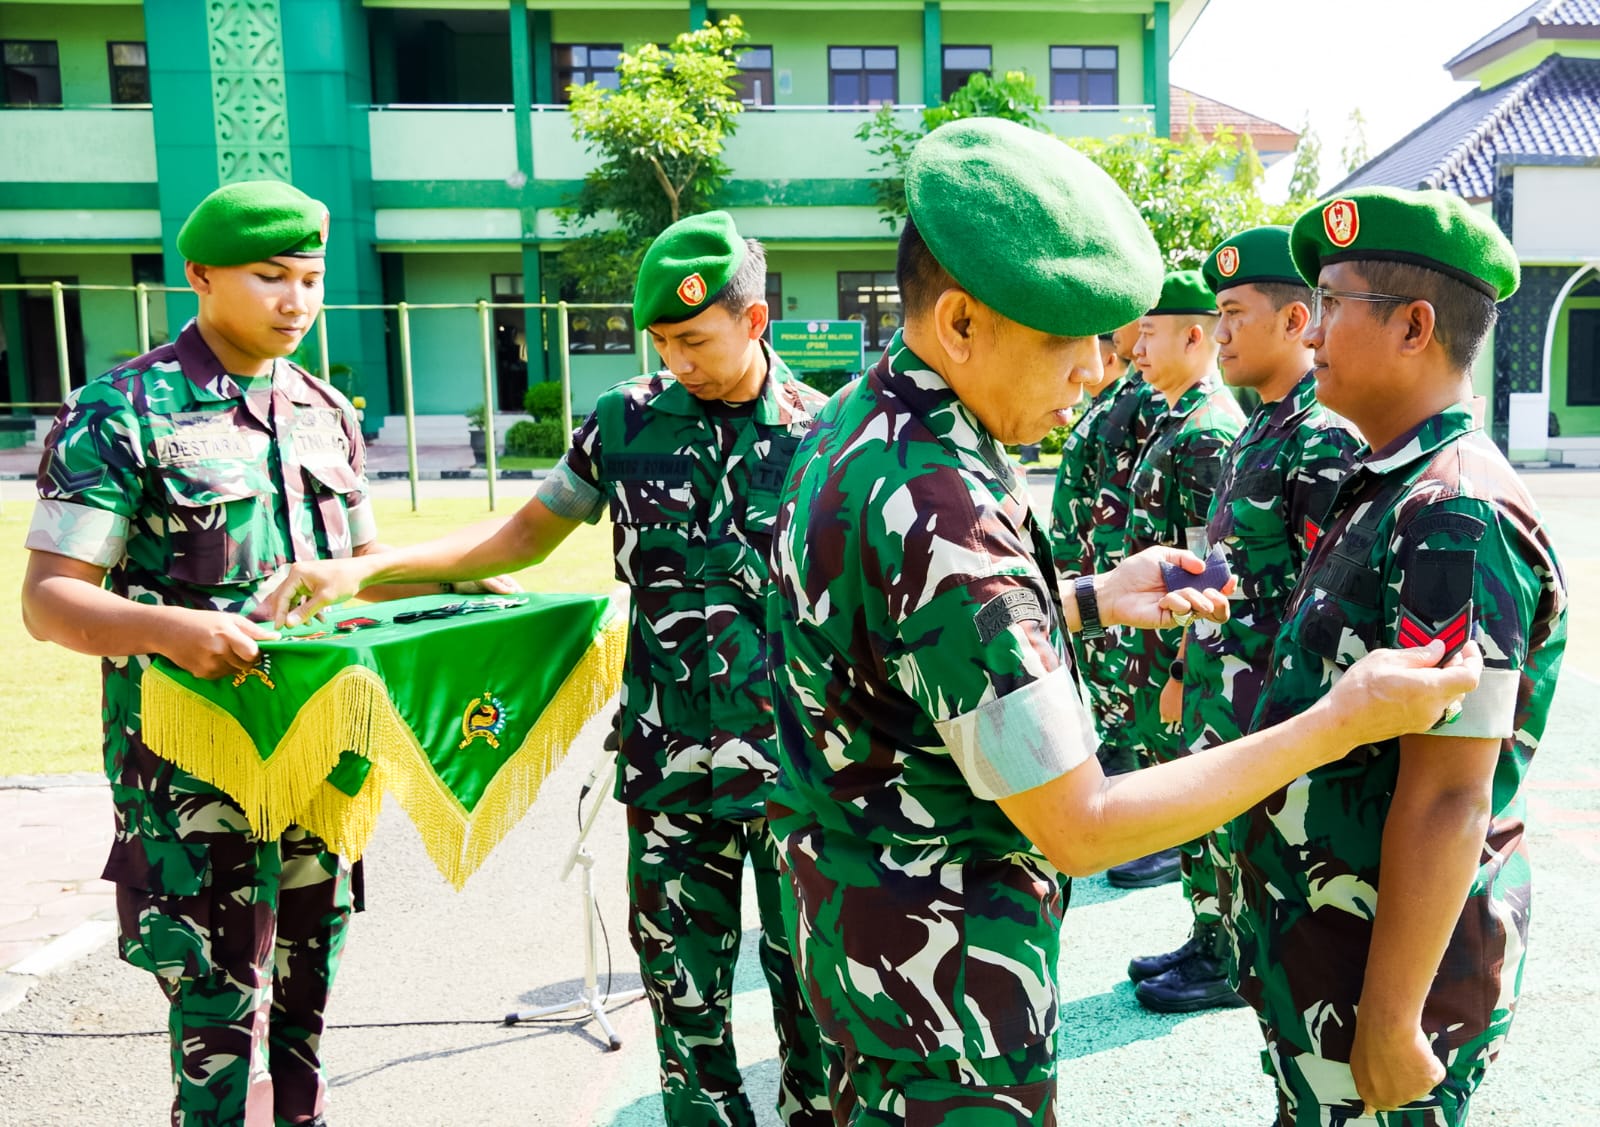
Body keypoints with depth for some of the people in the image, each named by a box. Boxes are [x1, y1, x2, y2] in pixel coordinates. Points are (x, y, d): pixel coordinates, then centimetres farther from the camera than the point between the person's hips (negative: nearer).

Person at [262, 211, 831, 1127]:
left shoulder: (823, 431, -5)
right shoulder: (628, 422, -1)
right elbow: (525, 536, 8)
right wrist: (367, 570, 0)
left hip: (797, 765, -1)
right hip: (670, 766, 2)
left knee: (809, 977, 13)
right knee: (683, 986, 12)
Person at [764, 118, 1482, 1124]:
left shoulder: (853, 425, -2)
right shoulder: (942, 519, -32)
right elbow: (1079, 828, -26)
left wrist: (1093, 599, 7)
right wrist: (1340, 724, -22)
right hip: (940, 970, -9)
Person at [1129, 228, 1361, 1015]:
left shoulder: (1324, 436, -19)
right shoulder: (1258, 427, 11)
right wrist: (1186, 664, 19)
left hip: (1262, 684, -9)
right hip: (1216, 670, 9)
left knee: (1240, 825, 7)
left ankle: (1235, 965, 26)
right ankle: (1206, 945, 36)